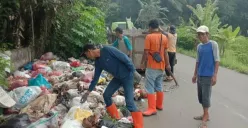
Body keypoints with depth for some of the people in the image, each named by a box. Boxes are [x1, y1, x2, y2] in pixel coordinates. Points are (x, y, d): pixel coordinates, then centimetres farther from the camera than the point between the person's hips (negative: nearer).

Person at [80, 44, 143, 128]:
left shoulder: (107, 50, -19)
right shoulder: (98, 62, 6)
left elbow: (123, 57, -19)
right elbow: (96, 78, 13)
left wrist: (133, 71, -19)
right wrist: (88, 92, 16)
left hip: (127, 76, -8)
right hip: (117, 78, 8)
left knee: (129, 103, -13)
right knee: (106, 95, 8)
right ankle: (116, 119, 22)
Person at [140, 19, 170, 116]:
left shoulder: (149, 37, -12)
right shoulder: (164, 37, 5)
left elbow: (146, 52, -13)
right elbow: (165, 53, 7)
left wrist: (142, 63, -2)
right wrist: (167, 64, 15)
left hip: (152, 66, -7)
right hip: (161, 66, 7)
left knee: (150, 88, -3)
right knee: (159, 86, 18)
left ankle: (152, 109, -5)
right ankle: (159, 105, 29)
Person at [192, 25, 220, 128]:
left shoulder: (213, 44, -8)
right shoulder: (199, 46, 9)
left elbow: (217, 60, -11)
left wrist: (215, 75, -16)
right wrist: (195, 74, 16)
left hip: (208, 76, -6)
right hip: (200, 75, 6)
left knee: (206, 96, -4)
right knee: (200, 96, 12)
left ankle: (205, 119, 5)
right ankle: (205, 115, 27)